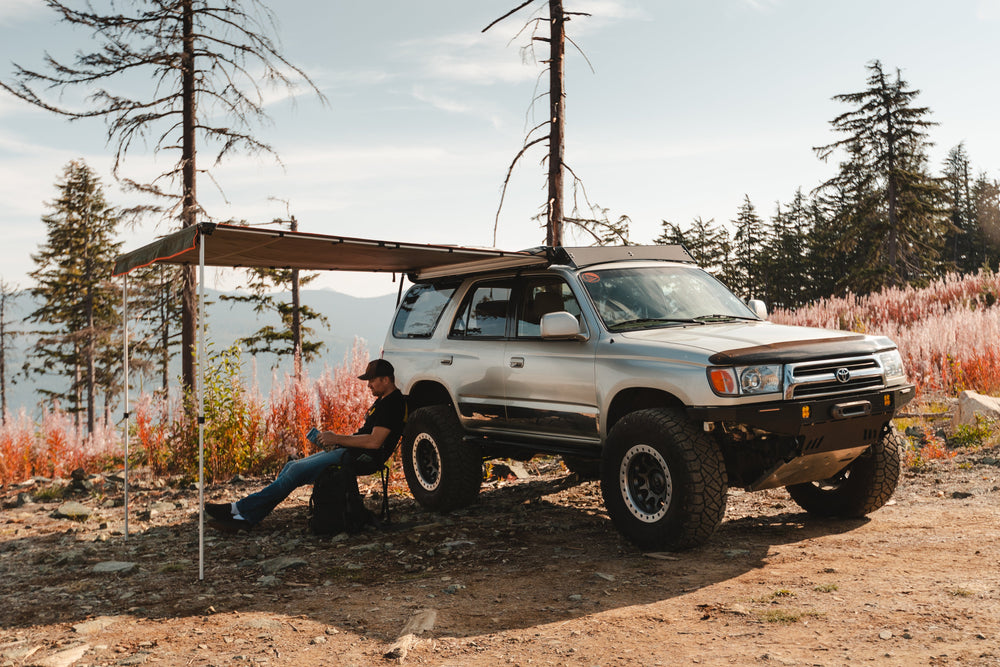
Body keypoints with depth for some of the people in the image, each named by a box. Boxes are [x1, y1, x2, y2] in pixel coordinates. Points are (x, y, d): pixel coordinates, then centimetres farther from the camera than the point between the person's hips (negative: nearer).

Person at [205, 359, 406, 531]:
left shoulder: (393, 404, -14)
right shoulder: (382, 400, 19)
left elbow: (374, 442, -23)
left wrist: (337, 439, -16)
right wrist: (335, 440, 8)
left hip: (360, 458, -10)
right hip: (347, 452, 10)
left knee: (297, 470, -17)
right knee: (291, 466, 1)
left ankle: (240, 509, -11)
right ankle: (246, 519, -3)